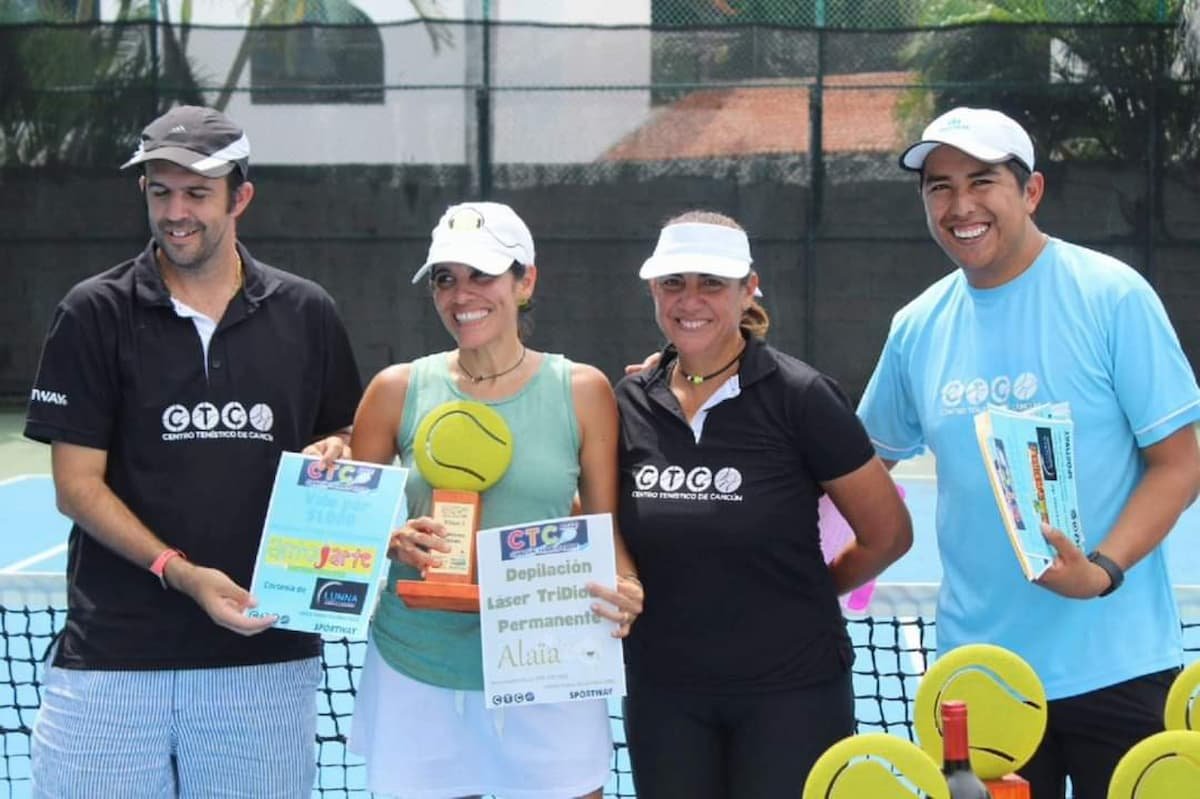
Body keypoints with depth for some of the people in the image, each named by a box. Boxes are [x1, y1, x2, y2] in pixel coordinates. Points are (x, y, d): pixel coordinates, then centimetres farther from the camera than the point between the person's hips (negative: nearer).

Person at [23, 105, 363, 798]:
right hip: (113, 656, -2)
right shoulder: (95, 313, 0)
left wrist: (334, 453, -6)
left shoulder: (306, 313, 7)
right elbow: (78, 485, -3)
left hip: (267, 654, 2)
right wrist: (180, 572, -16)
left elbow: (348, 436, 19)